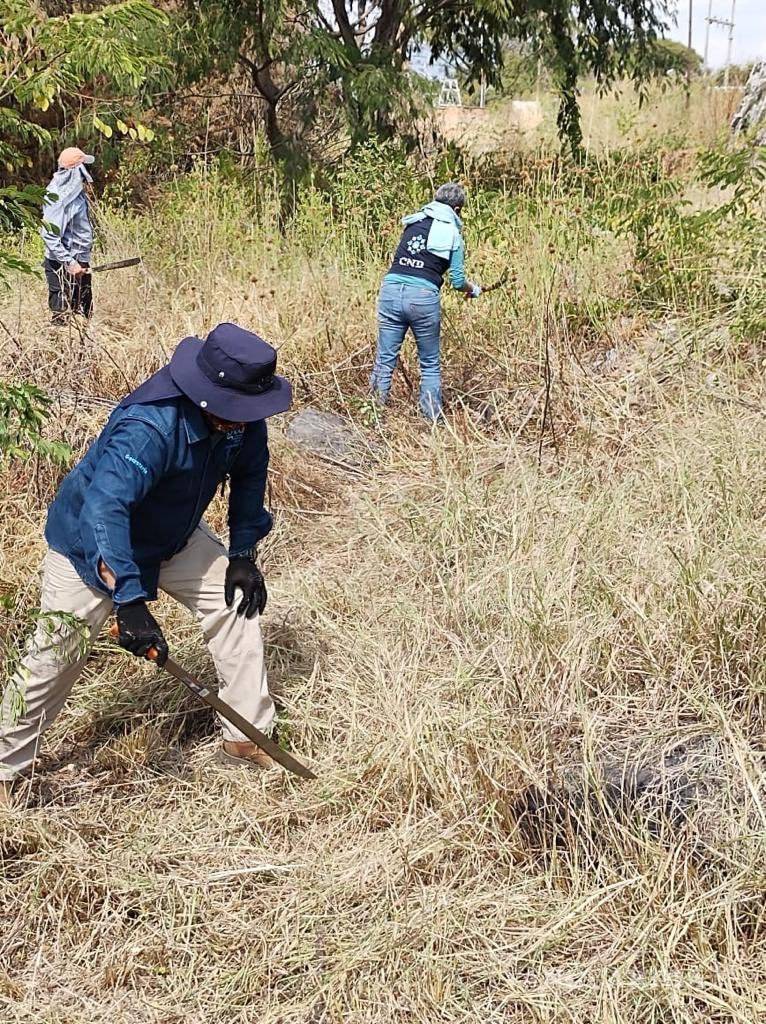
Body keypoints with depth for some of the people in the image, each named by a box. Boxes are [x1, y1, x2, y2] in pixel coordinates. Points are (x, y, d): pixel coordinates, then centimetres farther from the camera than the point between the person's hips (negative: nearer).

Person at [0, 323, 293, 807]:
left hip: (174, 537, 7)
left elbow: (249, 476, 1)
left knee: (239, 601, -3)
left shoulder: (241, 418, -19)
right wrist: (130, 600, -55)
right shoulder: (149, 426, -42)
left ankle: (246, 737, 9)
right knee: (56, 656, -2)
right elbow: (102, 509, -51)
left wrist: (244, 553, -4)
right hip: (93, 545, -6)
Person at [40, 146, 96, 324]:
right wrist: (69, 262, -25)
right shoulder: (60, 196, -19)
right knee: (62, 315, -3)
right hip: (63, 267, -9)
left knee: (86, 313, 13)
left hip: (80, 263, 9)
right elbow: (50, 235, -23)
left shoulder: (76, 191, 8)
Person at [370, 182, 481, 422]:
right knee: (430, 364, 11)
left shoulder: (412, 222, 15)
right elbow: (457, 282, 5)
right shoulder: (453, 235, 5)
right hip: (423, 296, -3)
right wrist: (473, 290, 26)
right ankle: (432, 418, 13)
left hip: (391, 289, 3)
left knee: (384, 360, 7)